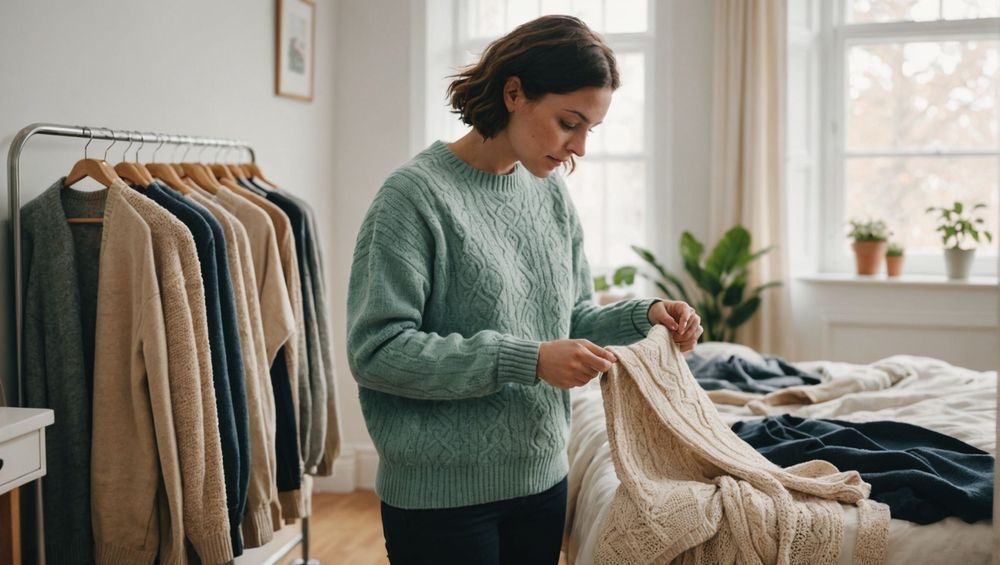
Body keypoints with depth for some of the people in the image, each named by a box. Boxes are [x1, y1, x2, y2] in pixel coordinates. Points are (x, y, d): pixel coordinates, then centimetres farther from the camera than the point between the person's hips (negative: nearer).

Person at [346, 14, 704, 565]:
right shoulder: (417, 193, -14)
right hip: (441, 496, -6)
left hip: (543, 479, 7)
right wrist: (525, 360, -25)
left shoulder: (551, 192, 7)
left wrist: (641, 315, -4)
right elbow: (375, 350, -20)